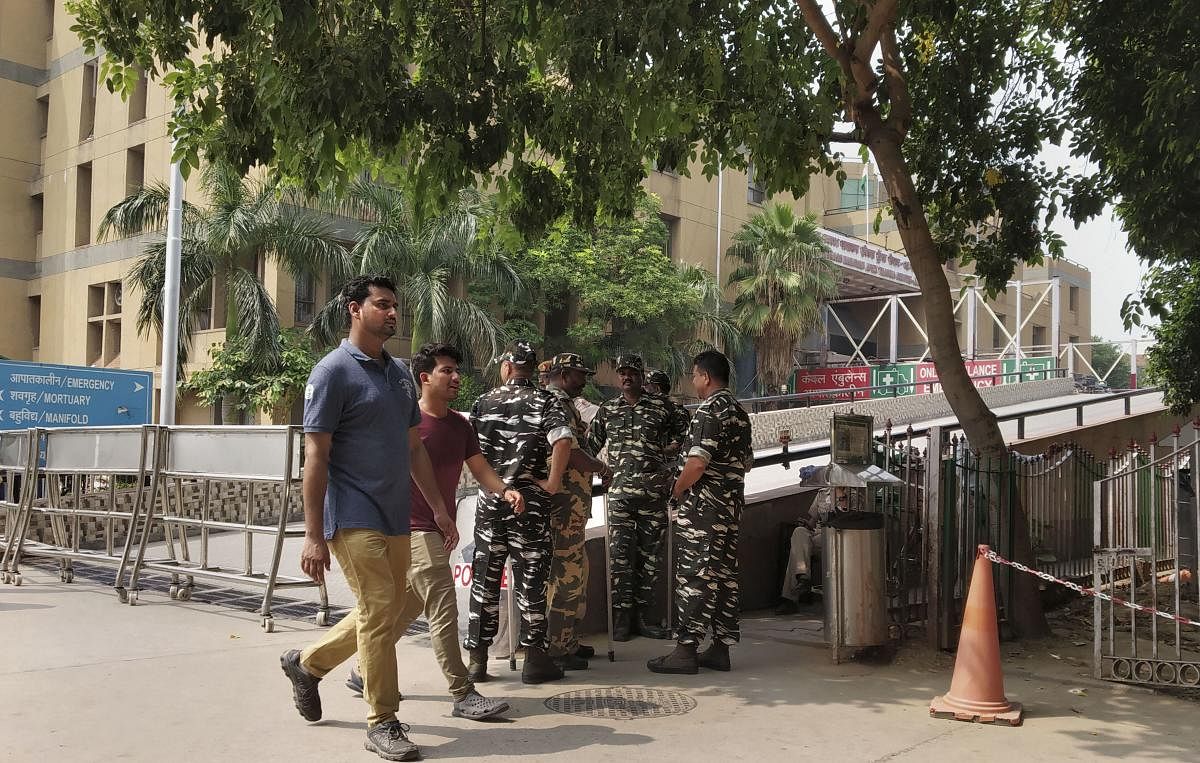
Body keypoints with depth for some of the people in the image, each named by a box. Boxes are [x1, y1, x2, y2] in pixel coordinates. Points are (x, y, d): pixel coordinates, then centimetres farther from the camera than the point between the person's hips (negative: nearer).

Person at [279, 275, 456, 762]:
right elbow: (315, 456, -12)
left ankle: (307, 664, 35)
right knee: (379, 610, -7)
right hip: (354, 517, -8)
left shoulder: (400, 374, 13)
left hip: (395, 518, 8)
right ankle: (383, 723, 8)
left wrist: (439, 510, 15)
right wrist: (313, 535, -15)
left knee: (387, 611, 14)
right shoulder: (333, 371, -8)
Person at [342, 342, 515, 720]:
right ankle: (463, 695, -5)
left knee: (409, 605, 18)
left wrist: (504, 490, -10)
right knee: (443, 608, -10)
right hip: (415, 527, -9)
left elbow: (479, 467, 9)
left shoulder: (460, 425, 10)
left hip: (442, 528, 9)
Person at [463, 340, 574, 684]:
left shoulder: (484, 402, 5)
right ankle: (534, 658, 9)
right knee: (530, 578, 5)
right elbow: (563, 441, -22)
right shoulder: (545, 402, -4)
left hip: (489, 499, 3)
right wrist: (553, 481, -13)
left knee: (485, 578, 9)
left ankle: (477, 659, 13)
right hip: (529, 500, -2)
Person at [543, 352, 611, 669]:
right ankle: (557, 649, 1)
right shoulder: (557, 405, -14)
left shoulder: (564, 404, 20)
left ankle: (568, 640, 26)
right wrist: (601, 467, -7)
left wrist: (594, 465, 7)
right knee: (565, 573, -6)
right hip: (564, 503, -11)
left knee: (576, 570, 17)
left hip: (572, 503, 11)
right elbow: (572, 454, -21)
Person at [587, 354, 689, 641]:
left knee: (649, 552, 5)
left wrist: (669, 451, 6)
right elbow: (591, 445, 16)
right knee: (621, 552, -4)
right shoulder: (607, 409, 9)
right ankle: (623, 615, 2)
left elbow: (681, 431, 19)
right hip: (620, 488, 0)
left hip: (653, 488, 0)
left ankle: (643, 613, 14)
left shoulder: (659, 406, 6)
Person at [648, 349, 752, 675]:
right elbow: (747, 462, 20)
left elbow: (698, 462, -21)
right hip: (732, 504, 9)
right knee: (725, 574, 10)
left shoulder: (709, 410, -14)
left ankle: (686, 650, -3)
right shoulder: (739, 412, 15)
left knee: (693, 575, -5)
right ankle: (720, 647, 15)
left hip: (704, 506, -9)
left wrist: (677, 489, -8)